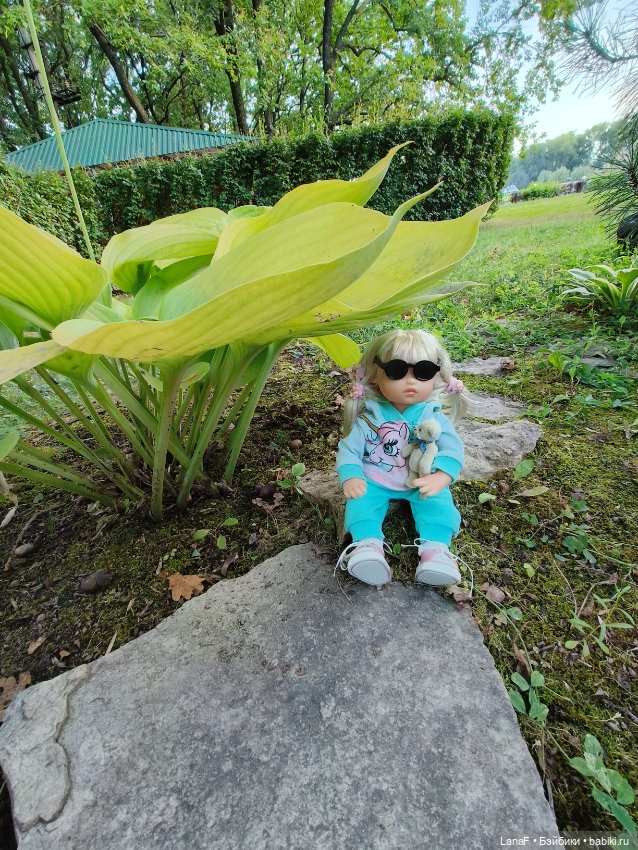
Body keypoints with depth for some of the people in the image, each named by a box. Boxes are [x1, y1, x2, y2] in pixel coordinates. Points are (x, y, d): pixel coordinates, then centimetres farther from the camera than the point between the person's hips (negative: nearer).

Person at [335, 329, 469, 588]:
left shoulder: (434, 417, -7)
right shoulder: (370, 417, -9)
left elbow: (452, 448, -16)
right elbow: (349, 448, -7)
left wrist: (440, 476, -36)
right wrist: (350, 476, -25)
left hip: (423, 482, 1)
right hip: (374, 481, 0)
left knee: (438, 502, -23)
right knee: (360, 500, -24)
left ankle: (435, 548, -22)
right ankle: (368, 543, -28)